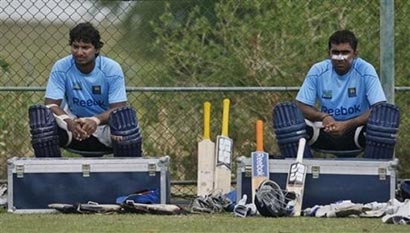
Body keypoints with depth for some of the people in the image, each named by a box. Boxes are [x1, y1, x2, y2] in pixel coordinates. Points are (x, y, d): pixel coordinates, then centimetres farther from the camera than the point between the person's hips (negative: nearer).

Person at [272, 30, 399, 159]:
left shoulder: (366, 70, -10)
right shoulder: (317, 71, -3)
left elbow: (380, 108, -18)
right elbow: (300, 106, -5)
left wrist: (348, 125, -31)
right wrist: (323, 117, -26)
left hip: (356, 130, -2)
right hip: (327, 130, 2)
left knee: (389, 113, -33)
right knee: (283, 111, -22)